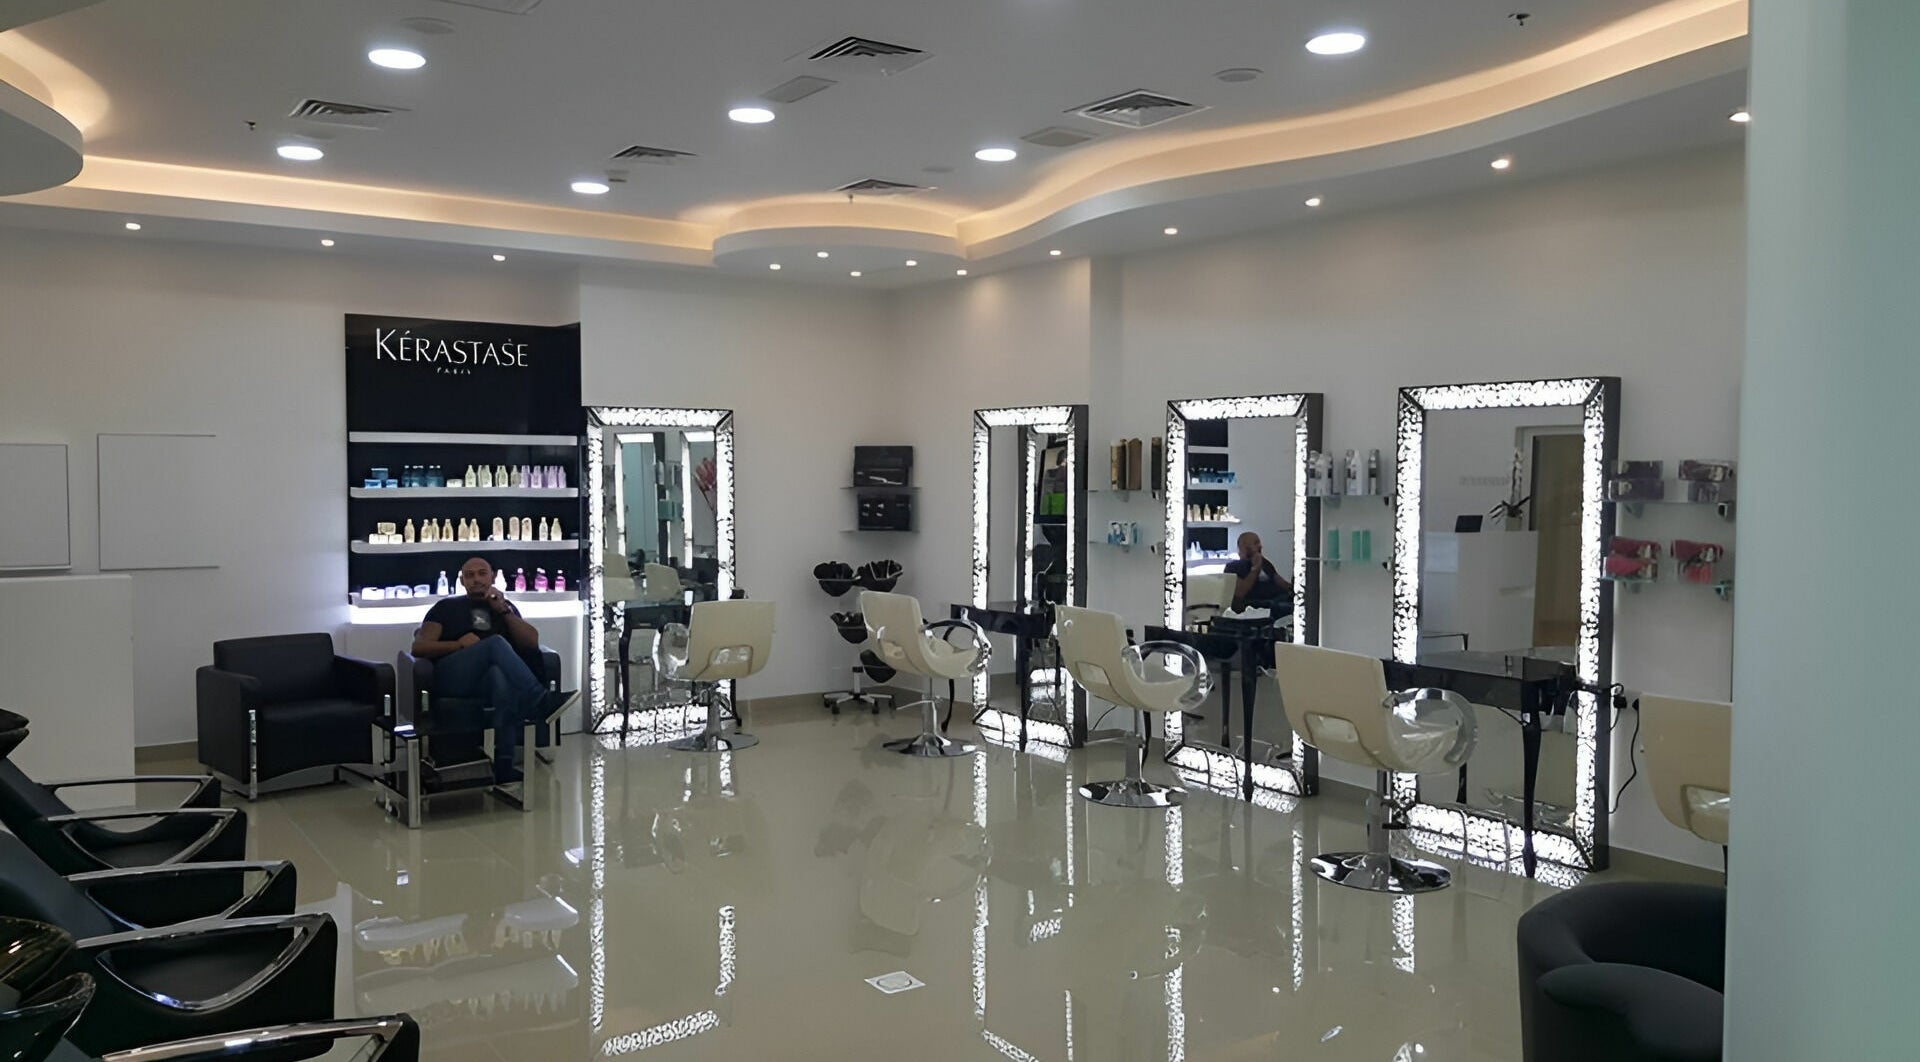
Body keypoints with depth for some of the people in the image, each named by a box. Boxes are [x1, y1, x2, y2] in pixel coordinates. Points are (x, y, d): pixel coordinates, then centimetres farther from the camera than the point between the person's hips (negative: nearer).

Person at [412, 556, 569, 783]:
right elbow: (418, 647, 9)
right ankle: (541, 702, -40)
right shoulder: (446, 607, 23)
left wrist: (503, 610, 4)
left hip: (489, 680, 1)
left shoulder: (504, 605, 28)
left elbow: (532, 642, 14)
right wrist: (459, 644, -6)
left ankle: (503, 763, -49)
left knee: (500, 674, -40)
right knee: (496, 643, -32)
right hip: (451, 679, -1)